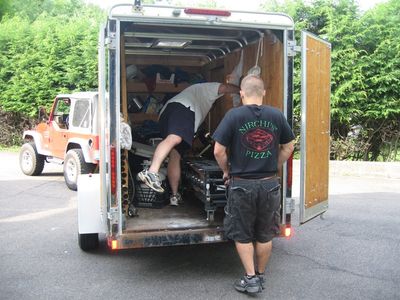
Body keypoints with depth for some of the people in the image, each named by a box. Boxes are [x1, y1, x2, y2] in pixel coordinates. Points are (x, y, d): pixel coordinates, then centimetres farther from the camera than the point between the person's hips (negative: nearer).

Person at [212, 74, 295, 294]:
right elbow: (288, 147, 8)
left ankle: (250, 278, 12)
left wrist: (226, 171, 4)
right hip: (270, 184, 3)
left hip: (241, 184, -3)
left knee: (242, 235, 12)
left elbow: (219, 151, -11)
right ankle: (260, 276, 30)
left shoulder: (234, 115, -10)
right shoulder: (277, 115, 0)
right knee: (265, 235, 17)